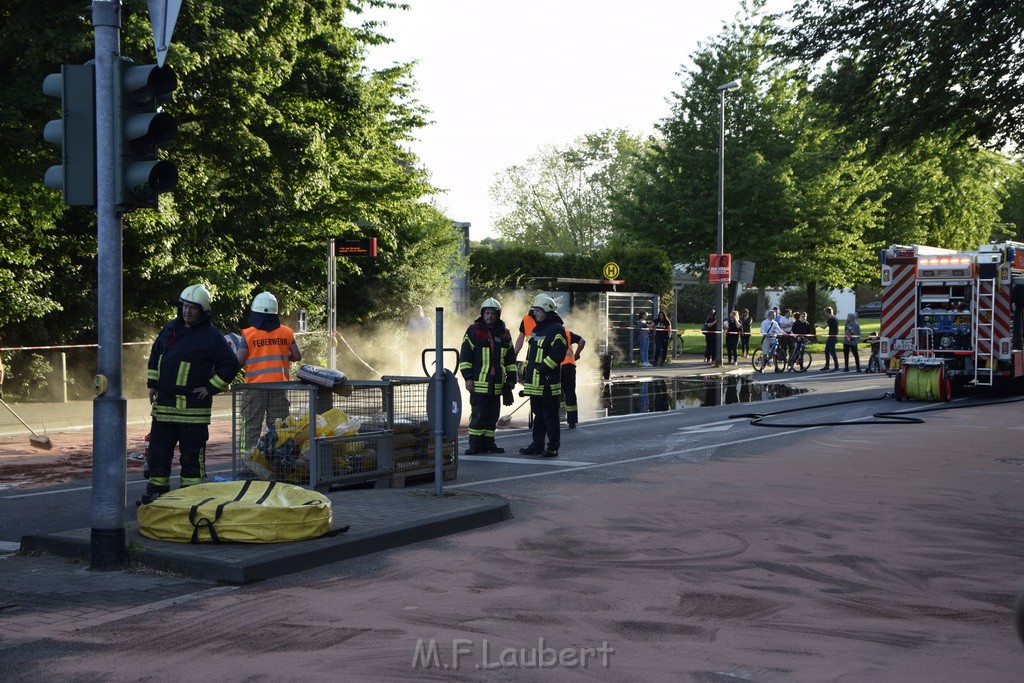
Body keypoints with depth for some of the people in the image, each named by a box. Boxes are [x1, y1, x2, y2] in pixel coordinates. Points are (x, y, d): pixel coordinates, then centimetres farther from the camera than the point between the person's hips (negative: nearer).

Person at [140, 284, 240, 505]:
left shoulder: (211, 336, -8)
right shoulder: (170, 329, 12)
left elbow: (231, 365, -11)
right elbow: (155, 356, 25)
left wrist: (211, 388, -11)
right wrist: (152, 384, 17)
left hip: (193, 407, -6)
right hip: (164, 403, 6)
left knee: (192, 454, 0)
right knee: (158, 450, 11)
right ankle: (156, 490, 21)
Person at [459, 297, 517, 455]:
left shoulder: (504, 334, 12)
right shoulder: (473, 331, -2)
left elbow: (510, 359, 19)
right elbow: (465, 356, -3)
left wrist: (511, 378, 15)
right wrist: (467, 377, -9)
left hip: (497, 384, 5)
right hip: (479, 383, -5)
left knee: (492, 416, 9)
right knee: (478, 415, -5)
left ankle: (488, 443, 17)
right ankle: (474, 444, 1)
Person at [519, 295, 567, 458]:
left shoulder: (556, 330, -11)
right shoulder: (537, 329, 19)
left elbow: (557, 354, -20)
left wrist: (542, 368, -21)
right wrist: (525, 373, 21)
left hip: (548, 382, -9)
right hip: (534, 382, 9)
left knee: (550, 415, -3)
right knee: (538, 414, 15)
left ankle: (553, 447, 2)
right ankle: (537, 445, 22)